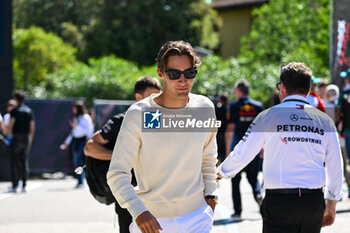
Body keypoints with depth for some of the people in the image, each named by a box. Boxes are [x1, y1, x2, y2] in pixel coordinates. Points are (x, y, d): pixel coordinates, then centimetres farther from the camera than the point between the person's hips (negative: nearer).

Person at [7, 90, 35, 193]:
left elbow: (10, 126, -14)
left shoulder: (15, 111, -7)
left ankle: (14, 186, -7)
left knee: (14, 162, -1)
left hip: (17, 138, -5)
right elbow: (32, 128, 9)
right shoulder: (29, 111, 9)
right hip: (27, 138, 5)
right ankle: (24, 186, 6)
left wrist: (9, 133, 6)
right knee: (24, 162, 9)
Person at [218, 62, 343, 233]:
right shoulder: (325, 121, 7)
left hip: (279, 201, -3)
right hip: (315, 202, 3)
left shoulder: (270, 116, -3)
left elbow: (242, 154, 1)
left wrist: (220, 173, 21)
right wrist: (331, 206, 21)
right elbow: (335, 168, 11)